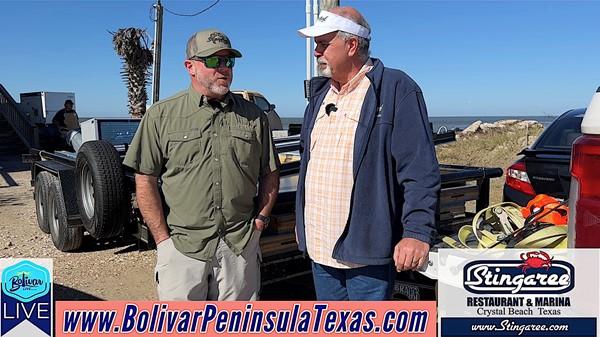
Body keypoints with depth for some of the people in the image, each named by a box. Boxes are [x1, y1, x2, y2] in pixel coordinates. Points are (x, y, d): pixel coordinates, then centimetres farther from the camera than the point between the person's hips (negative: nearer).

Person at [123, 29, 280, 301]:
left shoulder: (254, 116, 6)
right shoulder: (161, 115, -1)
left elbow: (270, 174, 12)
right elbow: (146, 180, -2)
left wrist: (260, 219, 3)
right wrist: (163, 239, -5)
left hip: (240, 246, 2)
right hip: (182, 245, -1)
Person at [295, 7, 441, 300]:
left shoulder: (396, 89, -10)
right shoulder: (321, 93, 14)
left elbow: (420, 171, -15)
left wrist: (417, 232, -21)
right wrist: (302, 218, 21)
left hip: (366, 250, -7)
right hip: (320, 247, 8)